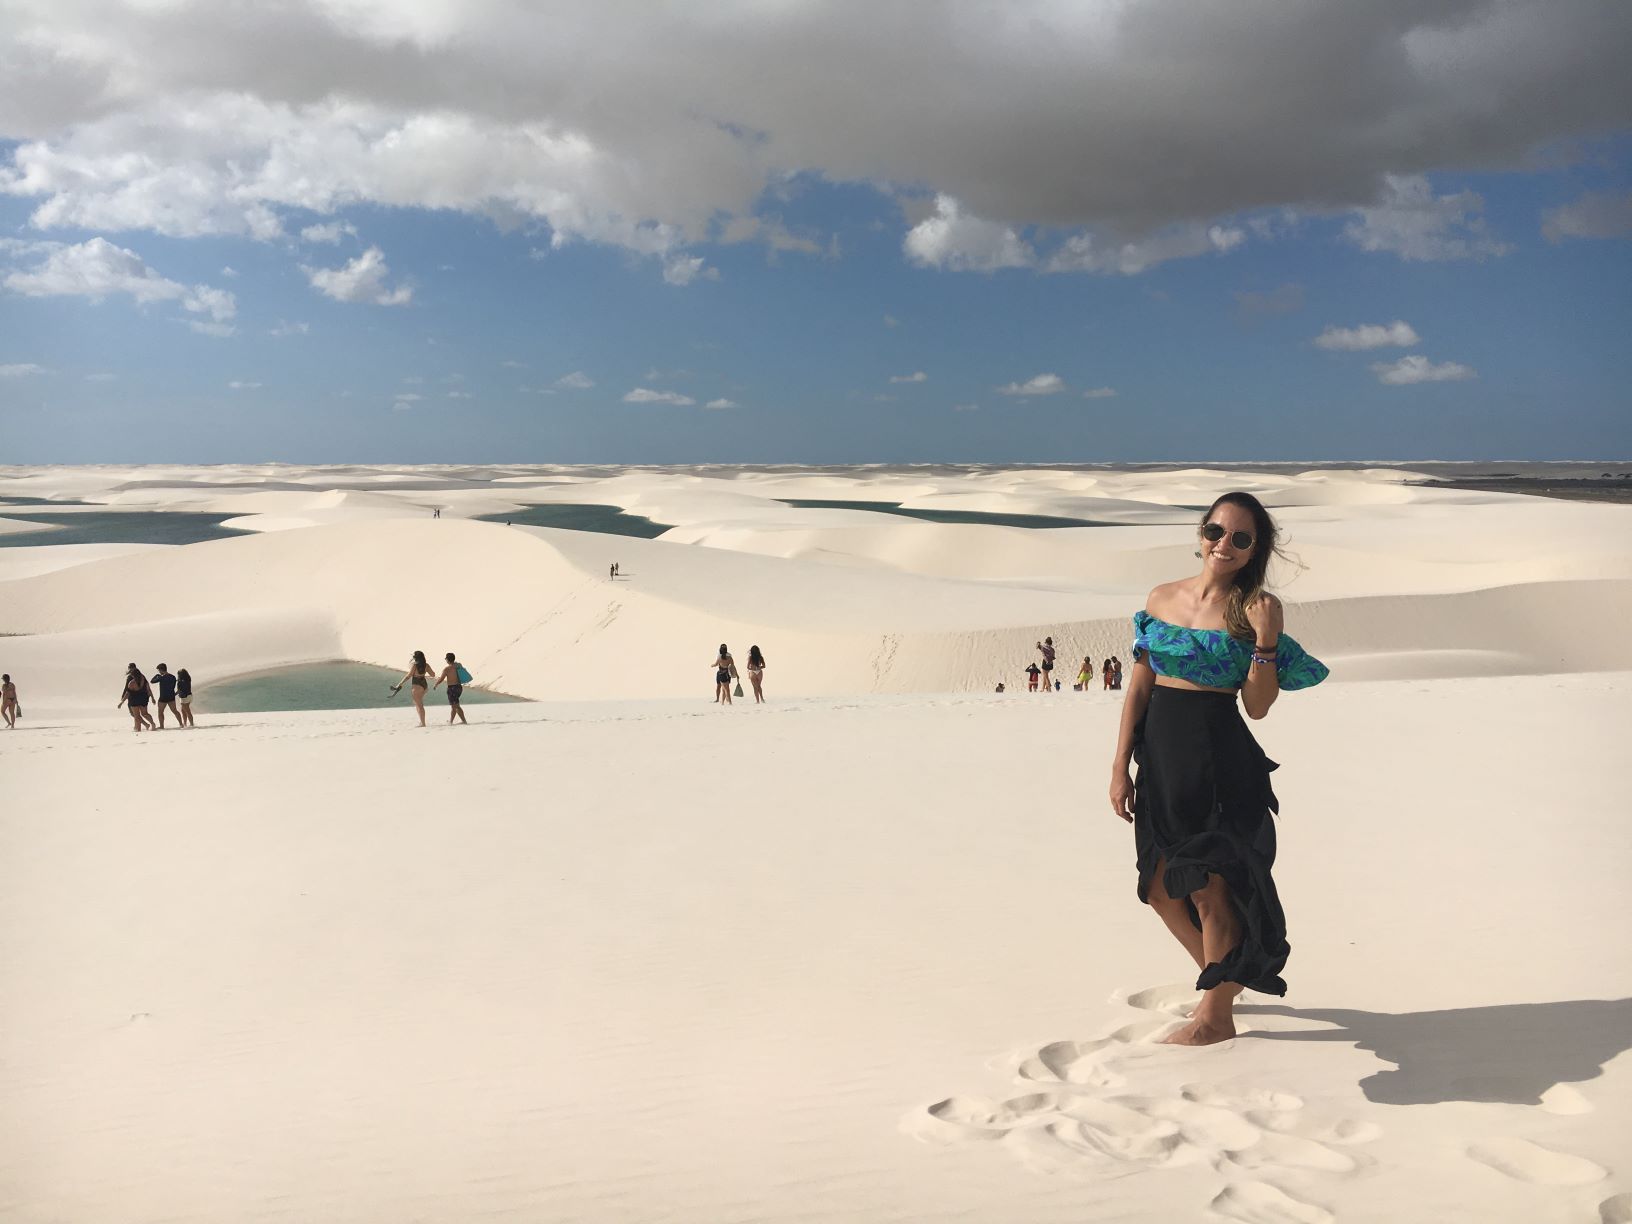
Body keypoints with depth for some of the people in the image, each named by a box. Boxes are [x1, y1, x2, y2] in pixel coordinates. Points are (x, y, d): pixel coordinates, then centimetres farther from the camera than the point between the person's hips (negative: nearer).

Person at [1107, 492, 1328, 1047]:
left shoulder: (1252, 610, -7)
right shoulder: (1162, 598, 5)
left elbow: (1257, 706, -11)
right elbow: (1139, 688, 7)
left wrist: (1266, 639, -21)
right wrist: (1120, 766, 4)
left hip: (1219, 762, -6)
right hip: (1161, 756, 6)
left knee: (1209, 890, 4)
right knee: (1161, 889, 16)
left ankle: (1215, 1014, 23)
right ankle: (1219, 977, 41)